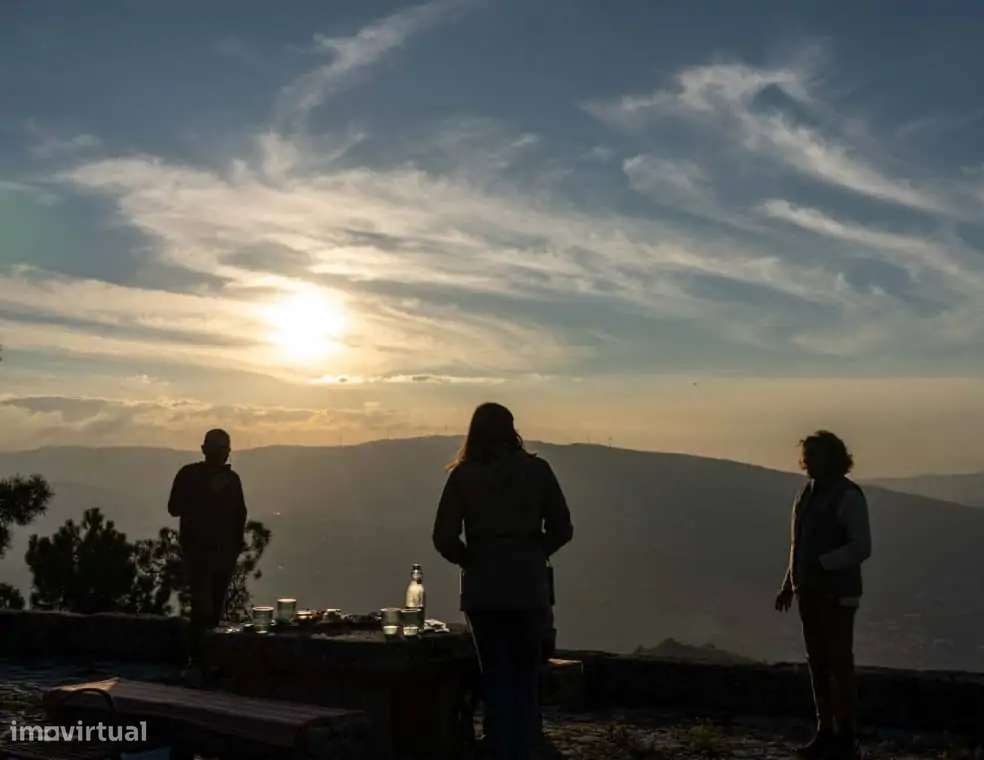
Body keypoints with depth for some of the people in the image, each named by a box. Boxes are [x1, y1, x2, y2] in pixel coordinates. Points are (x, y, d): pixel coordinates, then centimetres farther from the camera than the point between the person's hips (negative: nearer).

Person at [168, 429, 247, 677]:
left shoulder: (231, 479, 12)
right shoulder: (189, 475, 0)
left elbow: (239, 514, 14)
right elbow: (174, 508, -8)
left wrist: (236, 545, 2)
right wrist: (208, 494, -15)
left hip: (224, 551, 4)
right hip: (197, 550, -4)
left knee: (215, 607, 6)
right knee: (202, 607, -13)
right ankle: (195, 661, -9)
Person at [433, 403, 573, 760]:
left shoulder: (463, 475, -2)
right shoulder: (536, 470, -1)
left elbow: (444, 538, -7)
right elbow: (562, 529, 0)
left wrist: (470, 560, 10)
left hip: (483, 589, 0)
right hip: (529, 587, 0)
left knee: (495, 676, 11)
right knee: (526, 676, 13)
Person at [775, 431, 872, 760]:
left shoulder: (849, 496, -15)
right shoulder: (809, 493, 12)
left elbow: (861, 548, -21)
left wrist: (820, 564, -25)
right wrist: (789, 585, 13)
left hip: (837, 593, -8)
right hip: (810, 590, 8)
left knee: (839, 663, -3)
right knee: (818, 661, 9)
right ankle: (826, 733, 17)